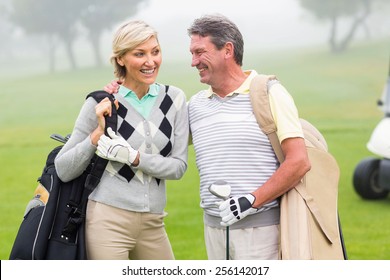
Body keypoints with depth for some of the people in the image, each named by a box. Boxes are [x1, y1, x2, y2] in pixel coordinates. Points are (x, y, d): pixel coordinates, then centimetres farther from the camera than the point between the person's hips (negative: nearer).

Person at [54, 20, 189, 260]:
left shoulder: (174, 99, 5)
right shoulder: (101, 104, -4)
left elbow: (179, 166, -1)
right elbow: (64, 170, -4)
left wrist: (134, 157, -15)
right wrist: (97, 134, -16)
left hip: (152, 223, 4)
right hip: (108, 221, -4)